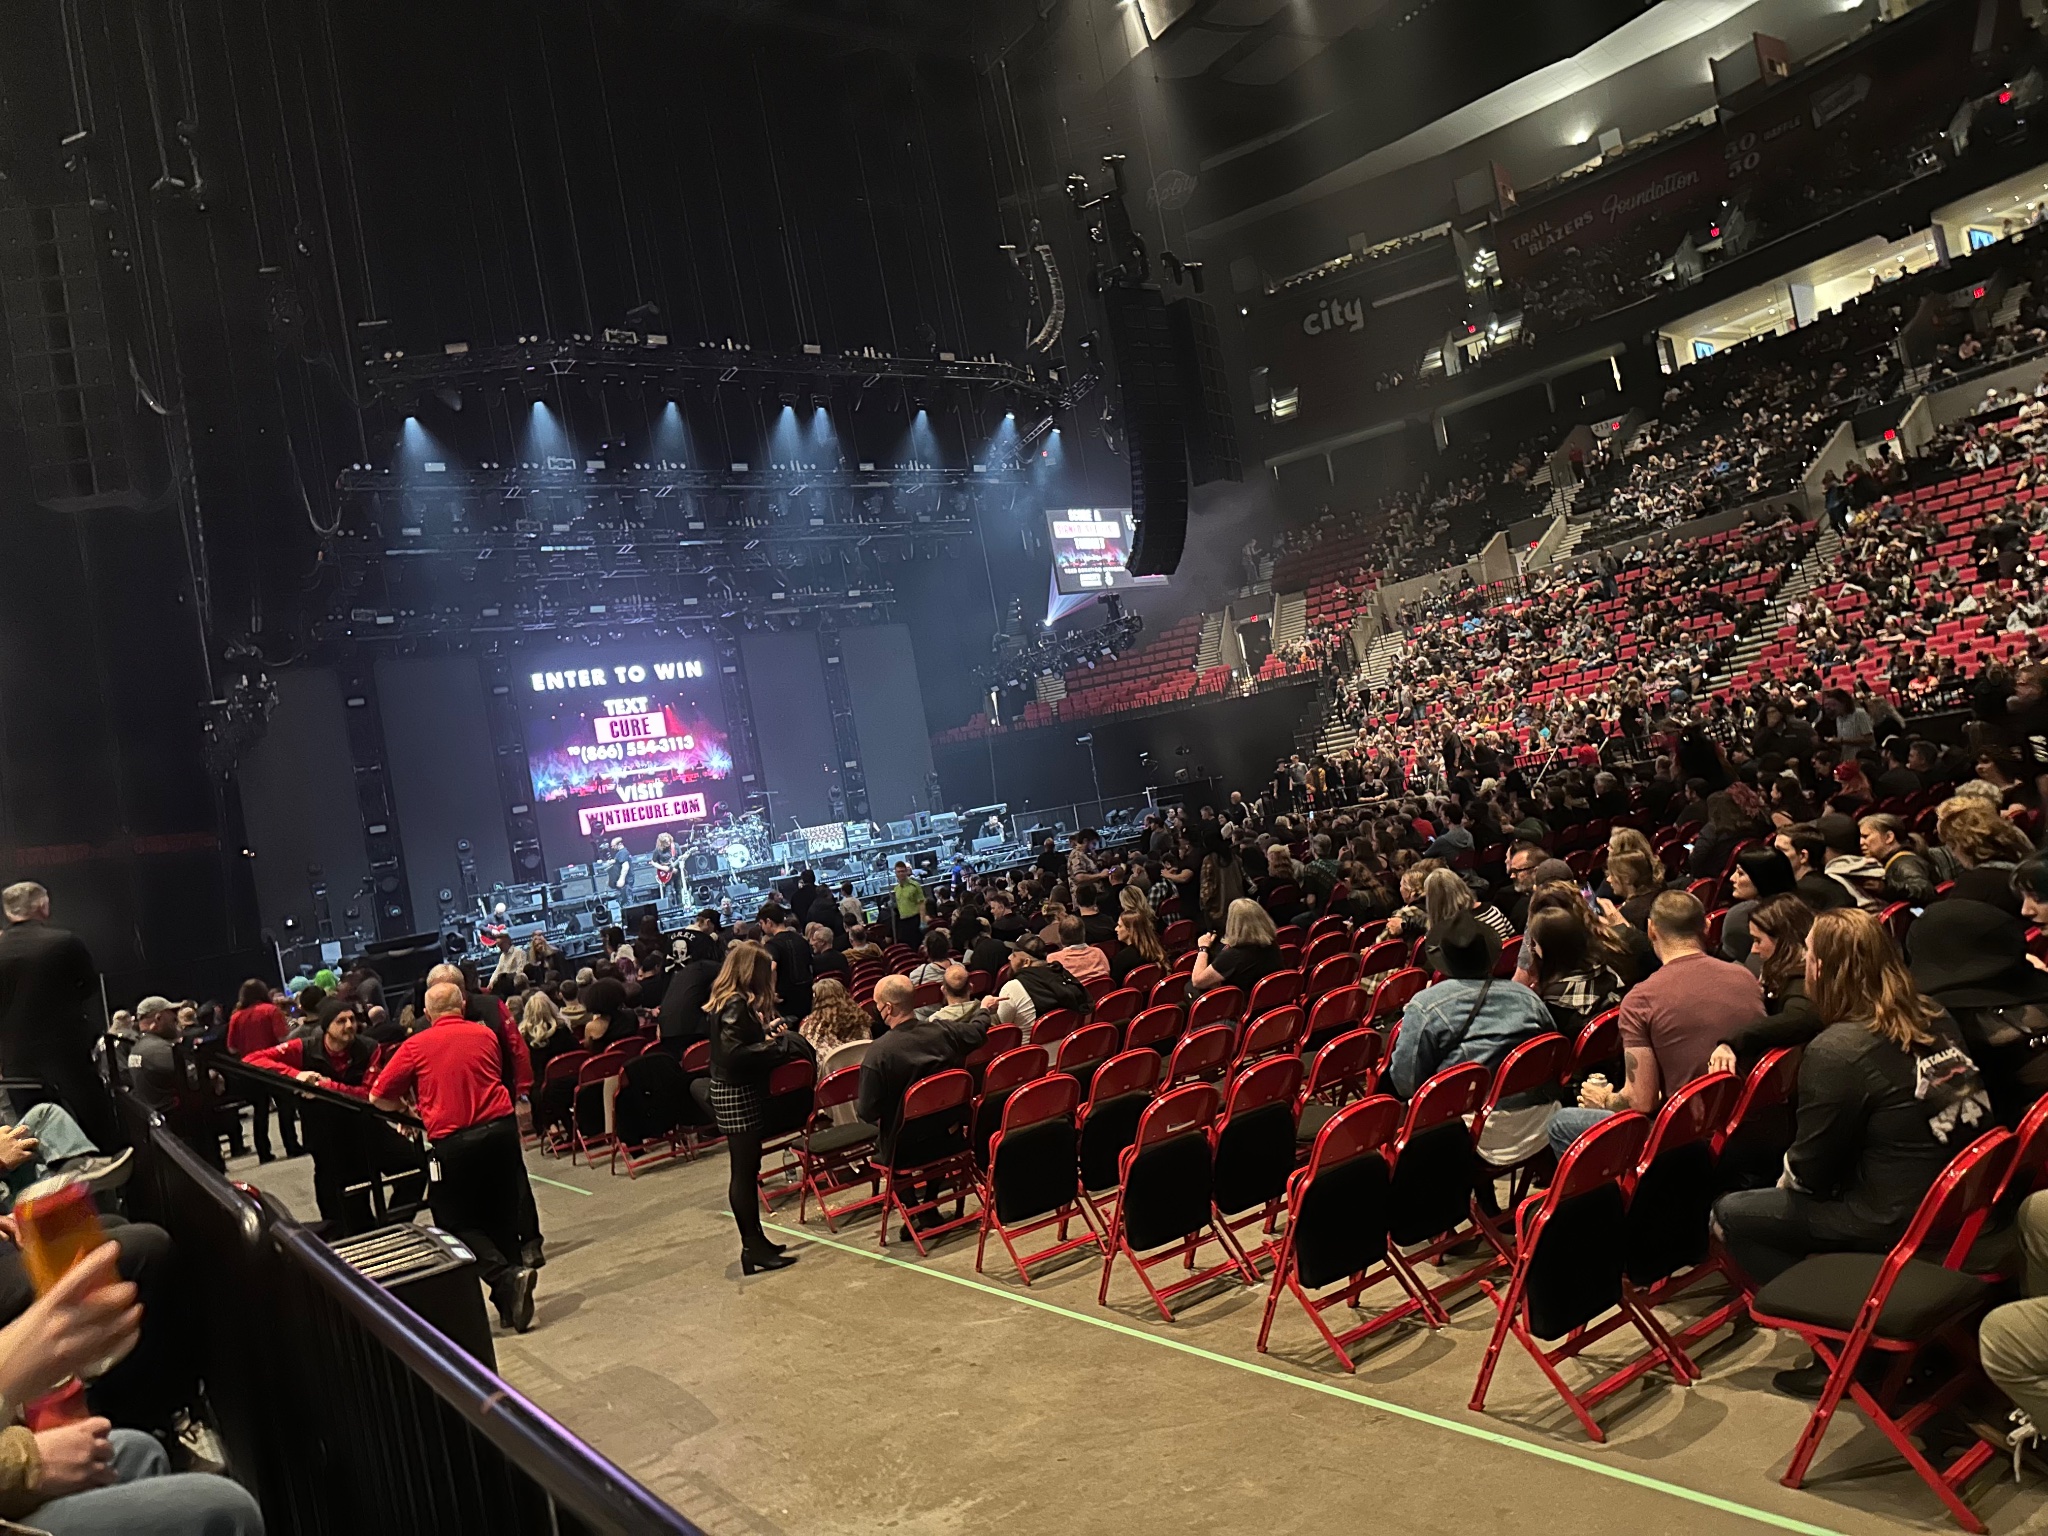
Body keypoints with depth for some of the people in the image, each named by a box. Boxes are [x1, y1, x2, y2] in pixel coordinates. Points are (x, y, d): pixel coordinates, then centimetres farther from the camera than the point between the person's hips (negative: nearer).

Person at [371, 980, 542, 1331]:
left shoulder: (415, 1046, 1)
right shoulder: (485, 1034, 9)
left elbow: (378, 1098, 3)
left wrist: (407, 1106, 23)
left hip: (452, 1142, -3)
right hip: (500, 1129, 3)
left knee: (458, 1223, 10)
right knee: (501, 1217, 14)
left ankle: (507, 1276, -12)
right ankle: (510, 1305, 16)